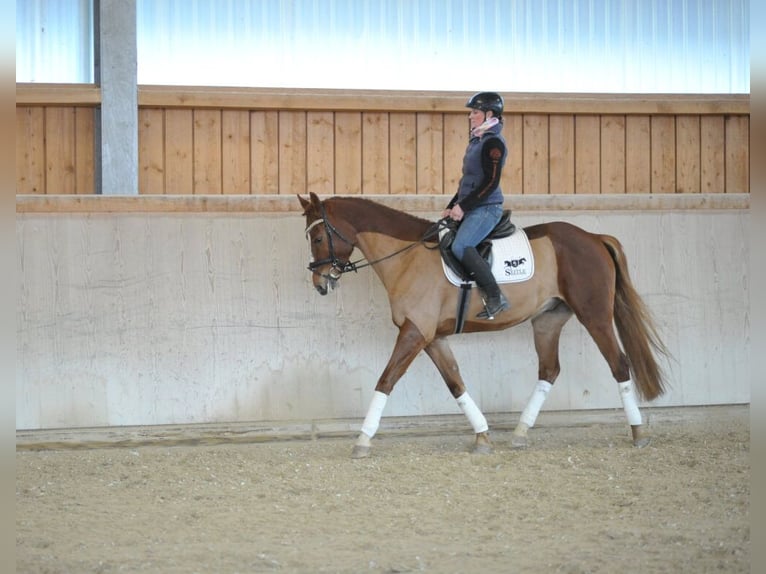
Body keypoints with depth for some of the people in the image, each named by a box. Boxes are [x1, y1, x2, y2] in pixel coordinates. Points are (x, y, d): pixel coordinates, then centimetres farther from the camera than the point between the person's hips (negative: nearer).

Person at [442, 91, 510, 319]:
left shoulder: (493, 143, -12)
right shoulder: (476, 141, 18)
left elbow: (491, 183, -19)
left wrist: (463, 206, -19)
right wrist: (452, 206, 15)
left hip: (486, 208, -10)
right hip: (471, 209, 10)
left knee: (460, 246, -28)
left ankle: (495, 298, -21)